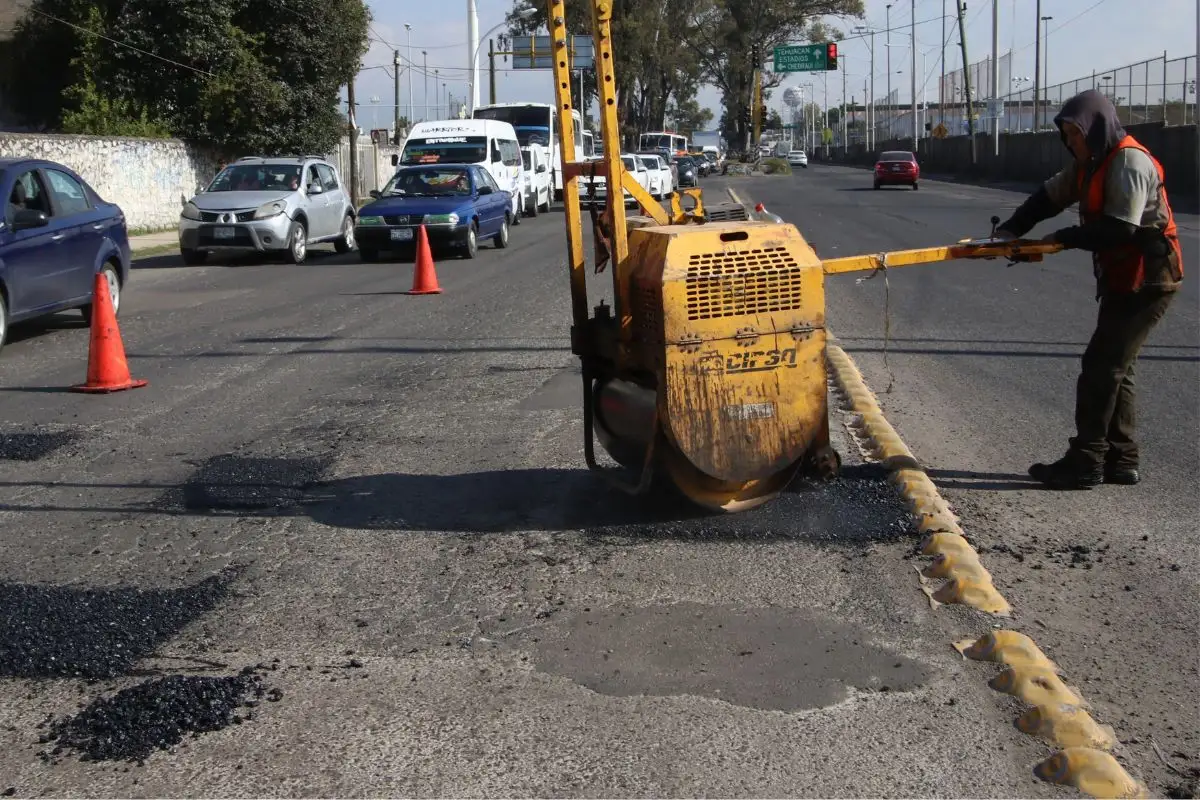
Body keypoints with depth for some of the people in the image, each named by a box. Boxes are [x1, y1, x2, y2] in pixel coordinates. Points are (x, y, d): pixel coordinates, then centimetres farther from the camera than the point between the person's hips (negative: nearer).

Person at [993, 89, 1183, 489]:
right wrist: (1011, 228, -4)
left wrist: (1066, 238, -17)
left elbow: (1120, 228, -27)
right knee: (1114, 367, 12)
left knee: (1102, 366, -10)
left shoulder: (1130, 163, -19)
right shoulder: (1090, 163, 11)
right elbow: (1049, 197, 10)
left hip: (1147, 280, -10)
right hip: (1121, 278, 10)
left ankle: (1084, 463, -6)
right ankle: (1120, 461, 18)